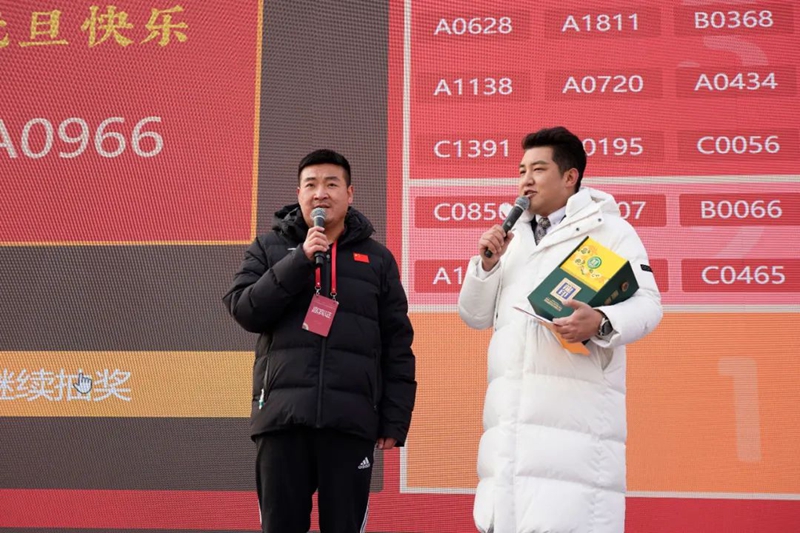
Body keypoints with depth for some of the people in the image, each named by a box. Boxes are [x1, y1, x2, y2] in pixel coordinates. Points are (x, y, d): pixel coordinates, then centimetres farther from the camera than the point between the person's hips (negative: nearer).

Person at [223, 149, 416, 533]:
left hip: (350, 419, 0)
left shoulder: (376, 258, 11)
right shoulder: (269, 248, 11)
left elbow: (397, 346, 9)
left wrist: (395, 419, 2)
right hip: (282, 415, 0)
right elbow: (244, 311, -2)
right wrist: (300, 260, -10)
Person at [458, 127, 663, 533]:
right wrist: (486, 264, 5)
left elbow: (646, 302, -4)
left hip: (576, 406, -5)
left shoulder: (607, 229, 6)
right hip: (511, 410, 5)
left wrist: (600, 322, -25)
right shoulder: (512, 239, 24)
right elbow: (475, 316, 23)